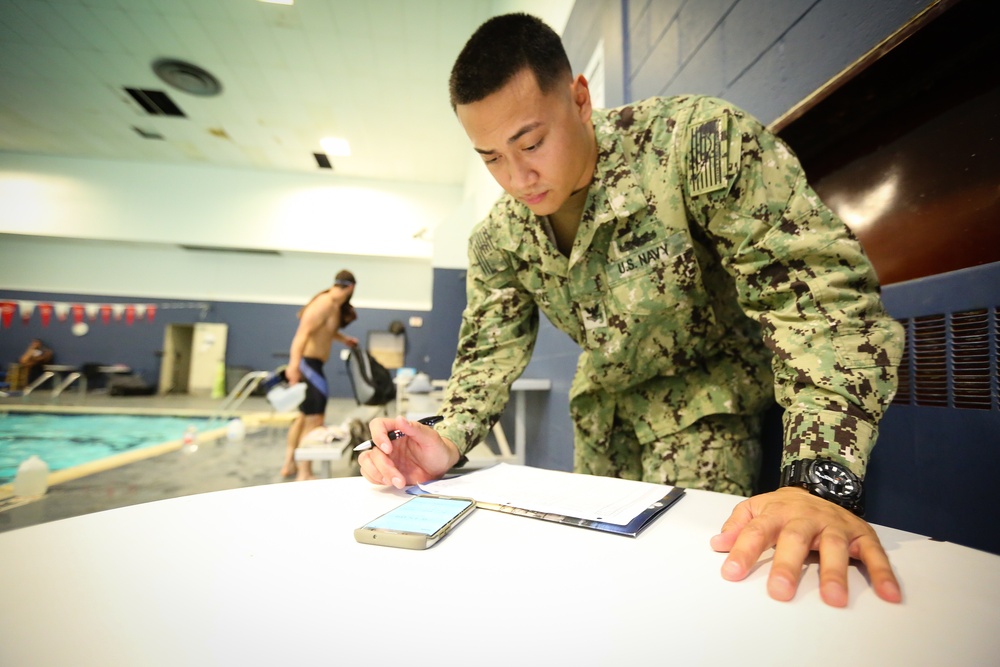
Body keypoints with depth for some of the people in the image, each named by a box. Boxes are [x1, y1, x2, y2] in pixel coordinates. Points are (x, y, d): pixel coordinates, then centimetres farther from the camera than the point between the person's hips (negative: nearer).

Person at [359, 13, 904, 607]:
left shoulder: (700, 142, -28)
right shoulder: (497, 239, -10)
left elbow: (822, 294, -31)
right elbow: (491, 350, -4)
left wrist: (821, 483, -40)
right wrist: (449, 441, -23)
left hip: (705, 397, -4)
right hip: (605, 407, 5)